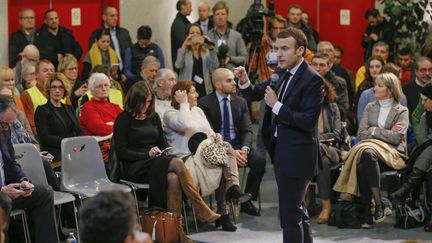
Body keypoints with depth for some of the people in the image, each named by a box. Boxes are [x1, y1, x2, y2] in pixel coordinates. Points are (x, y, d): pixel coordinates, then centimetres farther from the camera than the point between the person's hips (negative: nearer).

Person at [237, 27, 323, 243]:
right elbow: (256, 94, 17)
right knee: (296, 209, 21)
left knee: (289, 214, -5)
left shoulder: (312, 80, -17)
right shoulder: (283, 74, 9)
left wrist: (276, 105, -21)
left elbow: (308, 121, -23)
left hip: (296, 156, -9)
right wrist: (245, 82, -4)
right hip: (281, 151, 9)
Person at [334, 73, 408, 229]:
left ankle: (379, 205, -38)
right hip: (371, 147, 3)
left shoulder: (401, 111, 9)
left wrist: (375, 130, -4)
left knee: (368, 153, -38)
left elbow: (397, 137, -7)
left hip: (392, 154, -3)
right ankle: (367, 213, -34)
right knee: (361, 168, -34)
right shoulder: (370, 108, 21)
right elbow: (361, 134, 9)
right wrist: (386, 132, 0)